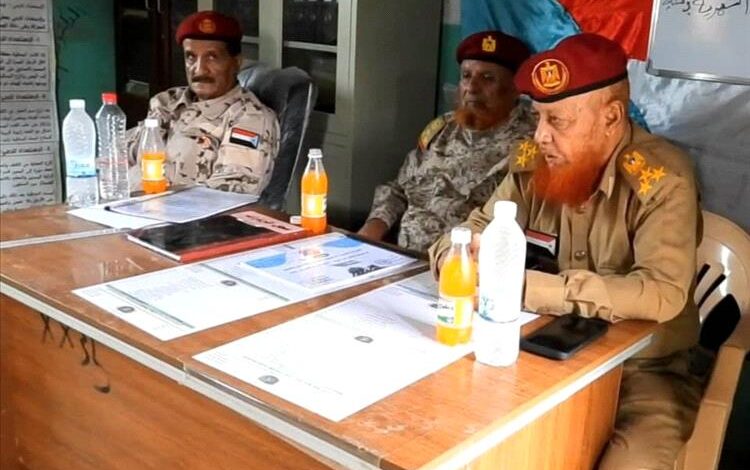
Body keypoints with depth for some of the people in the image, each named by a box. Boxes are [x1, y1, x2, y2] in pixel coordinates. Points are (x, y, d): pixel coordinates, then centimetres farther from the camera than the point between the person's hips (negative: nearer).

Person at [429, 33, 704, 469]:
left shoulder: (662, 179, -18)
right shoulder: (533, 162, -4)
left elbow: (662, 292, -30)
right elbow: (477, 230, 8)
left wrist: (527, 287, -34)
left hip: (641, 371, -4)